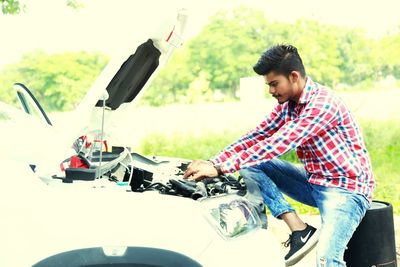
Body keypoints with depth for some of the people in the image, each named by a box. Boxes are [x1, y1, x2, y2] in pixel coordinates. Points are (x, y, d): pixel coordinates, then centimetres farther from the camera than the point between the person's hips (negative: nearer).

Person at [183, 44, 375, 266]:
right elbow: (256, 137, 4)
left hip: (347, 188, -9)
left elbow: (277, 145, -29)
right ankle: (300, 231, -11)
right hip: (314, 182, 9)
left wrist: (220, 169, -31)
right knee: (251, 165, -6)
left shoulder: (322, 102, -22)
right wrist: (212, 163, -9)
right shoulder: (287, 105, 5)